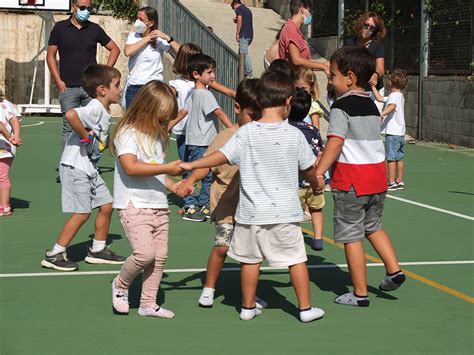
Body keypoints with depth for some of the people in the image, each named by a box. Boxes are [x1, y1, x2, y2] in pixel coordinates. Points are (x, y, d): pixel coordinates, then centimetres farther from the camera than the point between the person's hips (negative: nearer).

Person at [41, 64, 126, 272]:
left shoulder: (104, 112, 11)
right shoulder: (95, 109, -20)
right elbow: (71, 115, -37)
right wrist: (85, 136, -26)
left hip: (89, 167, 10)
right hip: (75, 167, -10)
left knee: (106, 206, 12)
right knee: (82, 213, -8)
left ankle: (98, 250, 24)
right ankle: (54, 255, 1)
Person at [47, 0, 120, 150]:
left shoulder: (94, 29, 8)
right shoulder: (60, 28, 5)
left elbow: (114, 49, 15)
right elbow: (50, 55, 6)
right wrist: (58, 81, -3)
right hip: (68, 87, -1)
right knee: (69, 128, -2)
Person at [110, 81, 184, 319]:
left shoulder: (157, 135, 15)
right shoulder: (128, 134, -11)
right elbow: (131, 167, -26)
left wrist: (174, 187, 10)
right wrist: (168, 168, -24)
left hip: (159, 205, 8)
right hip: (134, 205, -8)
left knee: (160, 256, 6)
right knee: (145, 253, -18)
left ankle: (148, 304, 17)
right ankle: (121, 285, 9)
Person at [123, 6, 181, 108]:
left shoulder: (160, 39, 0)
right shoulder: (133, 36, 6)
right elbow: (128, 52, -15)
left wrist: (167, 38, -17)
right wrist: (147, 38, -10)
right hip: (133, 87, 2)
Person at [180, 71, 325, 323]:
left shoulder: (247, 133, -7)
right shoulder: (294, 134, -6)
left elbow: (222, 156, -9)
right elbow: (309, 169, 4)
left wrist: (191, 165, 1)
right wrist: (315, 184, 26)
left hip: (251, 211, 1)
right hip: (284, 212, -1)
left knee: (250, 259, 13)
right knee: (296, 259, 7)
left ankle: (248, 307, 23)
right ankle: (305, 308, 11)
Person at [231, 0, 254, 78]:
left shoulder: (238, 9, -3)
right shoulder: (247, 9, 23)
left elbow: (240, 21, -15)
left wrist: (237, 34, -13)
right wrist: (236, 21, 22)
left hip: (244, 35, -9)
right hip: (250, 35, 9)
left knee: (244, 53, -10)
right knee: (241, 52, 17)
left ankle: (249, 73, -15)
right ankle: (243, 71, 21)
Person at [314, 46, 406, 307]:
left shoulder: (341, 105, -12)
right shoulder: (371, 105, 13)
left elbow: (335, 142, -23)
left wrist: (319, 171, -27)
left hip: (350, 180, -8)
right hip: (377, 177, 8)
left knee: (351, 236, 1)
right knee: (373, 226, 27)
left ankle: (360, 293, 5)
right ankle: (393, 270, 20)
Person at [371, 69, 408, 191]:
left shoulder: (394, 95, -13)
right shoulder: (400, 96, 16)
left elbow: (392, 106, -36)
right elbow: (380, 98, 26)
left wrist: (381, 114, -51)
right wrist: (373, 87, 32)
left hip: (392, 133, -9)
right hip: (400, 132, 9)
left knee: (391, 158, -5)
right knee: (399, 158, 12)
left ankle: (391, 182, -4)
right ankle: (399, 181, 17)